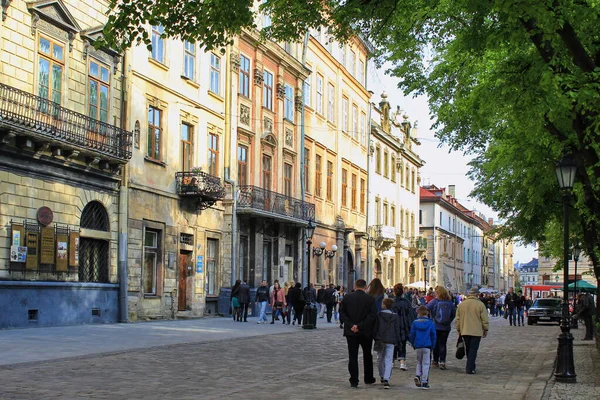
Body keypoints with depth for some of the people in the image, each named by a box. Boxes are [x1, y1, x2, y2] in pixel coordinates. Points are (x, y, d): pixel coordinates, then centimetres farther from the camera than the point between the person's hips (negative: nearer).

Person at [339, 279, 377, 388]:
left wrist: (351, 325, -9)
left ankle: (354, 381, 0)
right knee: (367, 355, 16)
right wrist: (361, 326, -14)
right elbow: (373, 315, -14)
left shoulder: (347, 297, -1)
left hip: (351, 331, 0)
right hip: (365, 332, 0)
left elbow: (342, 312, -5)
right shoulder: (370, 299, -7)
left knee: (352, 356, 4)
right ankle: (368, 379, 26)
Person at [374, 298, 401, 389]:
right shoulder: (395, 316, 1)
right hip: (390, 341, 0)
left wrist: (375, 338, 2)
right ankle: (386, 379, -16)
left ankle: (382, 377, 26)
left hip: (380, 340, 0)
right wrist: (397, 341, 11)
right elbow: (397, 329, 4)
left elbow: (375, 327, -4)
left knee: (381, 359, 16)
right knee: (388, 360, -3)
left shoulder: (378, 315, -5)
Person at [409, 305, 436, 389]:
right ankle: (424, 382, 4)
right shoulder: (430, 323, -2)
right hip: (427, 346, -1)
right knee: (426, 363, 5)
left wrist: (413, 345, 13)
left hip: (418, 346, 1)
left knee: (419, 362, 20)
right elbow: (433, 335, 0)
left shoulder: (415, 323, -2)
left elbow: (412, 335, 0)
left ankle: (417, 375, -2)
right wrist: (432, 346, 8)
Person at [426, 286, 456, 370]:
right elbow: (454, 314, 6)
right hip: (446, 327, 2)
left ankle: (435, 361, 18)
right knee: (442, 344, 5)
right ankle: (442, 361, -6)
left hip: (435, 326, -2)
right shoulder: (450, 303, -2)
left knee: (435, 344, 11)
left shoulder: (434, 301, -10)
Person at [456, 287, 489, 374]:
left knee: (468, 349, 15)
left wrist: (458, 330, 19)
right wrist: (485, 329, 7)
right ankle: (470, 368, -7)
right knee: (473, 350, -2)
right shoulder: (480, 304, -7)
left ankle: (471, 366, 23)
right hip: (476, 331, -4)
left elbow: (458, 319, 9)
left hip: (464, 331, 4)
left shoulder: (461, 304, 5)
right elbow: (485, 319, -5)